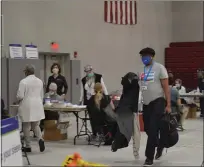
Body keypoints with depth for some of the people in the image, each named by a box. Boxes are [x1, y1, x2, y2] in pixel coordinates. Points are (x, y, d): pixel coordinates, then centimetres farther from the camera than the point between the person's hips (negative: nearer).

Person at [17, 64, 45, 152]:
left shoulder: (23, 81, -13)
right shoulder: (40, 81, 6)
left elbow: (20, 96, -14)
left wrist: (19, 99, 8)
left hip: (26, 107, -5)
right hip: (37, 106, 5)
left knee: (26, 126, 6)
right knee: (36, 125, 15)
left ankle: (28, 146, 11)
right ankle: (40, 139, -10)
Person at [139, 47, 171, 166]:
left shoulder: (159, 68, -6)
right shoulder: (142, 70, 11)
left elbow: (166, 87, -8)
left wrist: (168, 105, -13)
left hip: (158, 102, -6)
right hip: (146, 103, 6)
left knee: (153, 130, -9)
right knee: (148, 129, 10)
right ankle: (160, 145, 36)